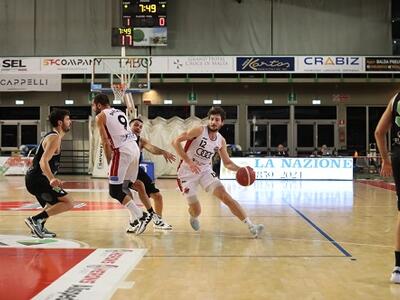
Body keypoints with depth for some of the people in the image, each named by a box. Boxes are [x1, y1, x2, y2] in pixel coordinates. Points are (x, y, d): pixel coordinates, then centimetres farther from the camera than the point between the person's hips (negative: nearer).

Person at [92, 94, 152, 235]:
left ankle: (141, 216, -10)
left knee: (115, 191, -2)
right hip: (135, 148, 8)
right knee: (124, 186, 20)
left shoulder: (100, 116, 4)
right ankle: (134, 220, 17)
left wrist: (109, 162, 3)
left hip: (122, 151, -8)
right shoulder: (120, 112, 26)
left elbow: (106, 142, -4)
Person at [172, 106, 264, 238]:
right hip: (187, 172, -4)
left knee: (225, 196, -14)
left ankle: (251, 226, -17)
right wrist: (189, 161, -27)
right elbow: (176, 141, -20)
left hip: (205, 171, 4)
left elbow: (227, 162, 11)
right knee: (196, 210, -1)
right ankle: (194, 218, 39)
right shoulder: (199, 131, -15)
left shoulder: (221, 141, 2)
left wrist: (240, 169, -11)